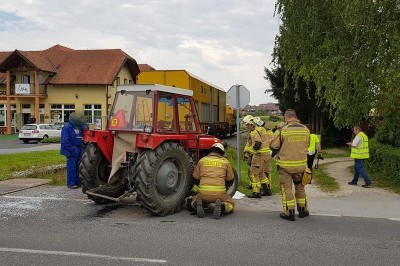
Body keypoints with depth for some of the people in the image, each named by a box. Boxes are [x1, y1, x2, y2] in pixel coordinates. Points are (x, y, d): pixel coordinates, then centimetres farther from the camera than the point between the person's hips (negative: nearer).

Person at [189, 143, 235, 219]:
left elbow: (195, 180, 17)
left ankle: (198, 204, -7)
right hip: (220, 193, -1)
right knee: (231, 204, 24)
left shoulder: (202, 160, 13)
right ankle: (222, 206, -10)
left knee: (193, 202, 29)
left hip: (203, 193, 1)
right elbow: (230, 181, 18)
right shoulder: (225, 162, 11)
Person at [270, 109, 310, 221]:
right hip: (301, 164, 4)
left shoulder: (282, 130, -15)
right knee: (300, 186, 19)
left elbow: (273, 146, -11)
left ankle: (289, 212, 8)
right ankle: (302, 210, 28)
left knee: (287, 187, 6)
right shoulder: (305, 129, 0)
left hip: (286, 164, -4)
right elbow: (307, 145, 12)